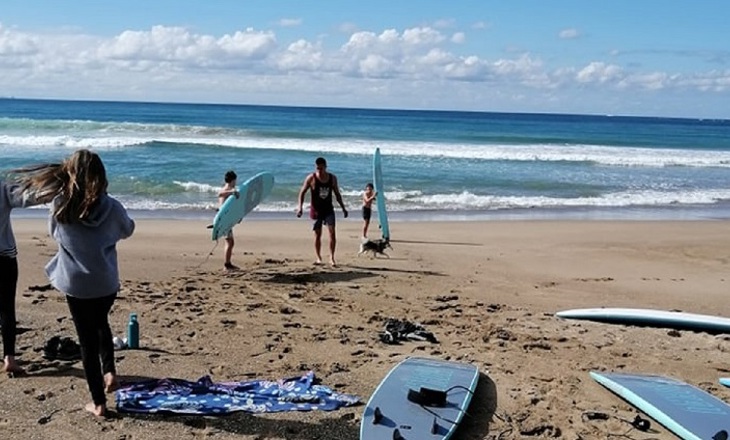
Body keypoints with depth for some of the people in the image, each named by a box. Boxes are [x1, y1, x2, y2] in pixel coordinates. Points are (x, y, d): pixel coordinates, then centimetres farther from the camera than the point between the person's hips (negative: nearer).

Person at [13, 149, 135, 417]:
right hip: (106, 283, 1)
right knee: (101, 324, 30)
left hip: (75, 284, -1)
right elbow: (127, 231, 7)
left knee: (87, 339, 11)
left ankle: (98, 403, 16)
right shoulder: (111, 207, -14)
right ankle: (109, 371, 18)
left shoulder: (59, 205, -14)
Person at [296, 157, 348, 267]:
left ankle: (332, 258, -6)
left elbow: (337, 194, 12)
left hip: (329, 209, 2)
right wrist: (300, 207, -16)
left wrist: (343, 208, 11)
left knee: (332, 232, -11)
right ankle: (319, 258, 17)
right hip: (316, 210, -1)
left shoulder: (332, 178, 1)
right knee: (317, 235, 4)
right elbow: (302, 192, -4)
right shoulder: (311, 178, -8)